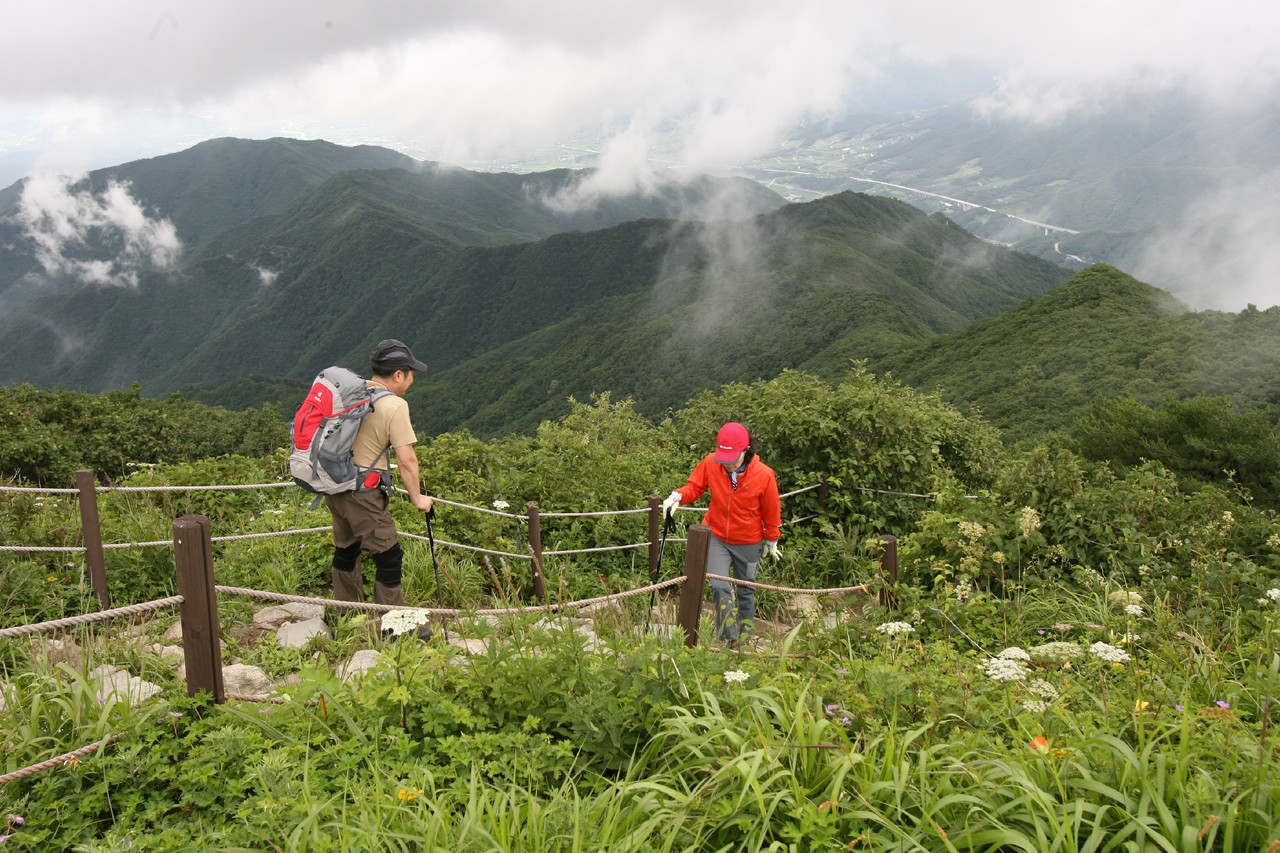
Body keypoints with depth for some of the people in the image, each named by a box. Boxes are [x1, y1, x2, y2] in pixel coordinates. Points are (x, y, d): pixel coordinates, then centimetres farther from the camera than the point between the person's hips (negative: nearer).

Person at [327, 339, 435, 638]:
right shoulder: (394, 405, -14)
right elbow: (406, 460, -16)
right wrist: (417, 497, -5)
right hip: (363, 494, -9)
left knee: (345, 550, 21)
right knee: (388, 558, 1)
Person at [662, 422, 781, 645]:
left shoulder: (764, 475, -19)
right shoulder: (710, 464, -16)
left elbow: (771, 511, -5)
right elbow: (695, 486, 0)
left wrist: (771, 541, 6)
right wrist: (678, 496, -22)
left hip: (749, 543, -1)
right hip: (717, 537, 1)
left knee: (745, 590, 14)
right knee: (719, 586, -12)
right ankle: (728, 638, 5)